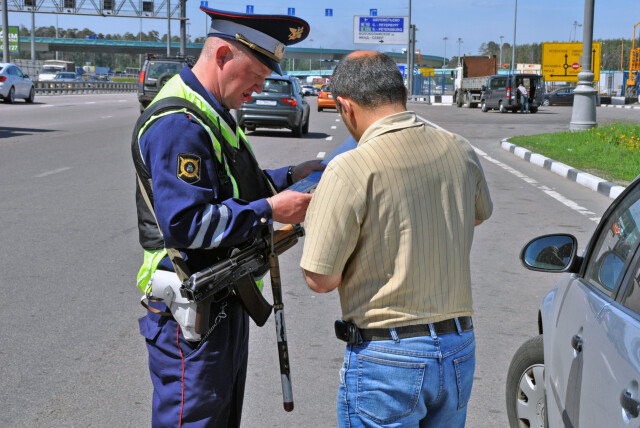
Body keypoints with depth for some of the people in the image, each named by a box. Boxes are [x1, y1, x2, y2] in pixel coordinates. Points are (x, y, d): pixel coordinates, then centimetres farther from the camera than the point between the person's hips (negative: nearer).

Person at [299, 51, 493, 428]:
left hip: (385, 355, -6)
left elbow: (321, 279, -15)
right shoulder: (461, 152, 0)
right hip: (460, 348, 6)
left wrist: (315, 214, 0)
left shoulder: (349, 171, -19)